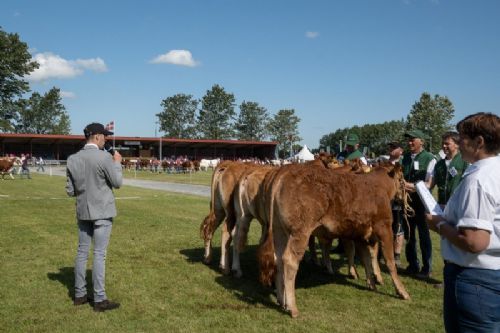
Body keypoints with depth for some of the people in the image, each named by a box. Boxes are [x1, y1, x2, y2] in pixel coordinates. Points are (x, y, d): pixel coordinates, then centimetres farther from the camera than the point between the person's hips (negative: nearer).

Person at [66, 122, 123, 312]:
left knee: (82, 252, 13)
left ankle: (80, 294, 22)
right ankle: (99, 300, 4)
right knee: (99, 254, -2)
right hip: (101, 211, -6)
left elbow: (70, 190, 4)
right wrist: (117, 163, 5)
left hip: (82, 211, 6)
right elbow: (117, 183, -8)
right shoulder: (104, 157, -15)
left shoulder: (73, 159, 2)